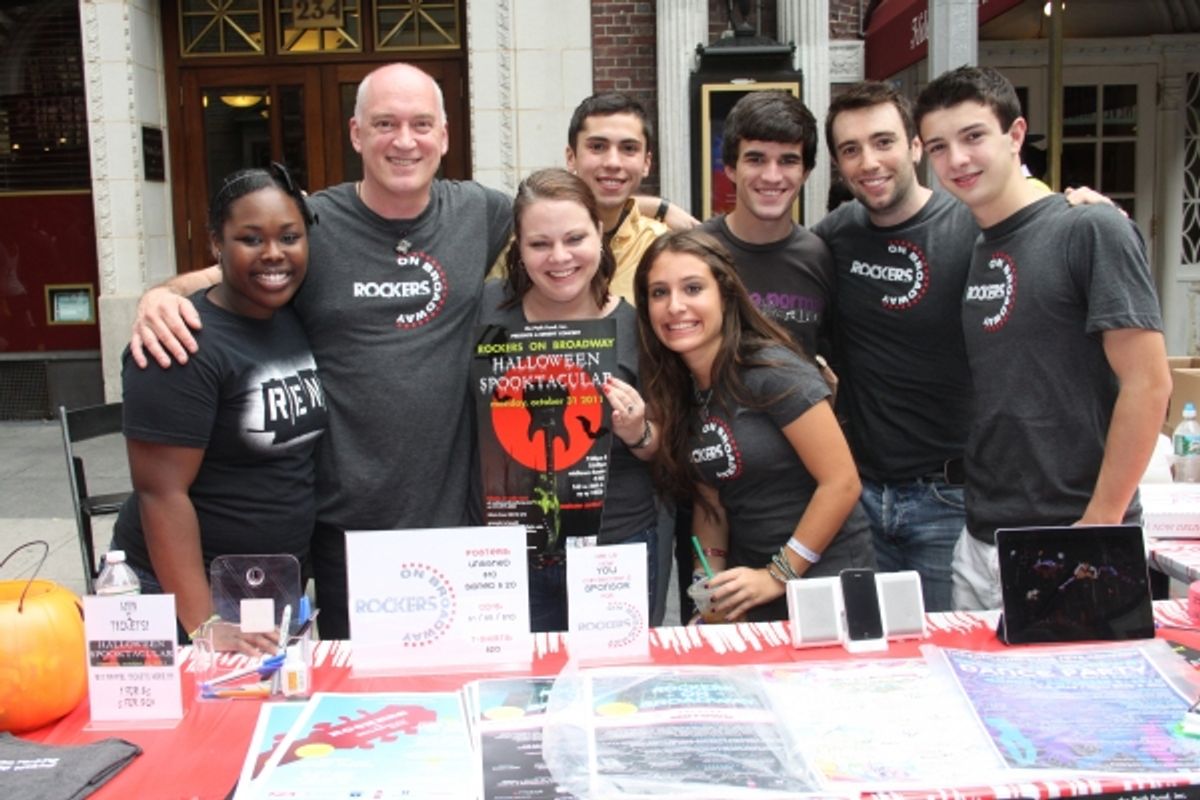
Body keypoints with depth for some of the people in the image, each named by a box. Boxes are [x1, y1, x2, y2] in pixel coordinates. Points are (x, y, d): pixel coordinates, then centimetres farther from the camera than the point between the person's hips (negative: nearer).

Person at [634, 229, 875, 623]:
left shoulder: (773, 372, -18)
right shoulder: (674, 389, 2)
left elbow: (842, 483, -17)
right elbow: (710, 498, 7)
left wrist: (778, 575, -14)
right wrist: (712, 579, -5)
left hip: (823, 576, -5)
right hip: (751, 579, 5)